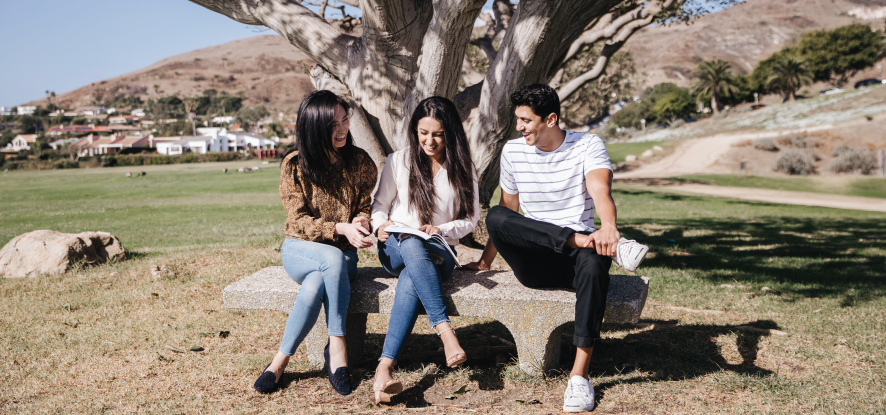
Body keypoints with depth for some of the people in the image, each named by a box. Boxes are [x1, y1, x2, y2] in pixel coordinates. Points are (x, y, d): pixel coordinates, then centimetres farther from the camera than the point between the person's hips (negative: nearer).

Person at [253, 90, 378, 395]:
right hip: (299, 250, -1)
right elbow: (299, 221, -10)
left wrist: (361, 221, -18)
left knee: (315, 285, -35)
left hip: (343, 255, 2)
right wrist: (341, 228, -27)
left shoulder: (360, 162, 0)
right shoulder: (294, 165, -7)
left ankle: (281, 361, -21)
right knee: (334, 259, -37)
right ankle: (337, 348, -30)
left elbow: (367, 206, 9)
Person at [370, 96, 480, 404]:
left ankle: (384, 369, -44)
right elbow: (379, 204, 12)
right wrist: (381, 224, -11)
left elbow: (470, 219, 7)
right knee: (411, 244, -41)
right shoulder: (398, 162, 8)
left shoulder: (463, 169, 7)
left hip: (438, 252, 0)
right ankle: (445, 331, -45)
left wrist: (441, 230, -12)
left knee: (410, 283, -37)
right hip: (395, 250, 0)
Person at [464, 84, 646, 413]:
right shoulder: (513, 151, 8)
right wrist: (486, 261, 21)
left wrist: (608, 227, -44)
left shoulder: (588, 146, -2)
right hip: (534, 264, 2)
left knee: (593, 264, -39)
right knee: (495, 217, -27)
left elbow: (601, 191, -22)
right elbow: (507, 210, 19)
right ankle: (587, 240, -35)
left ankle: (580, 375, -33)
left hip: (576, 257, -2)